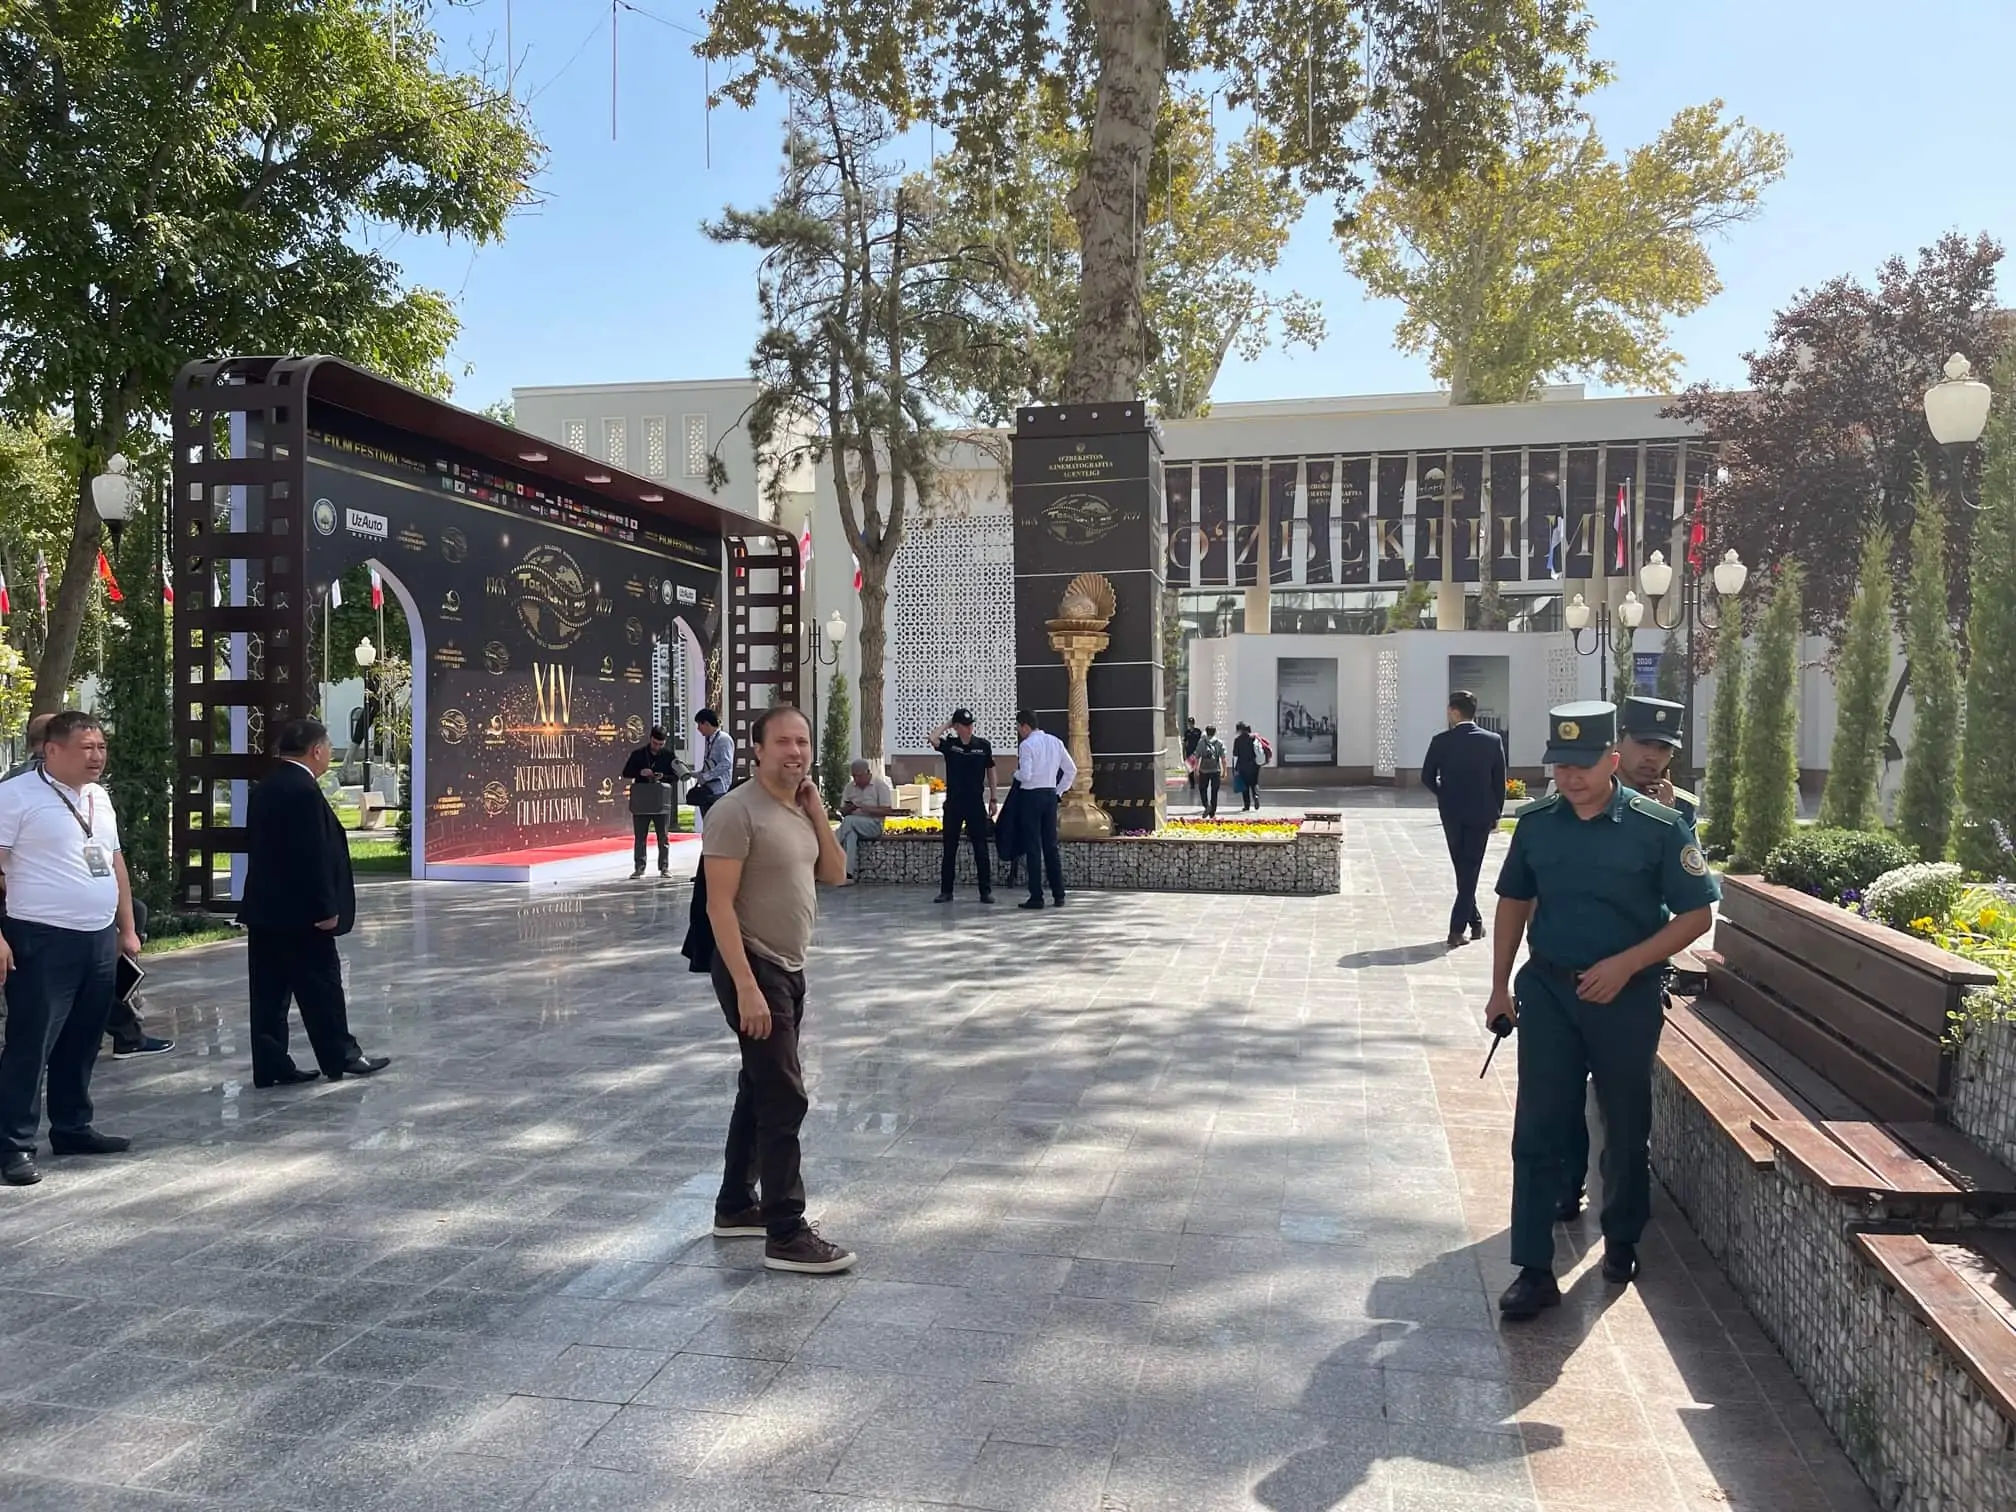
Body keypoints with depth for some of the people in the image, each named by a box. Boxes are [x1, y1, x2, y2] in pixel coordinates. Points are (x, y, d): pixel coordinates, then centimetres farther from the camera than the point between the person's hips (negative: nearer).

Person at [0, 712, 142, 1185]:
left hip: (99, 940, 7)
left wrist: (127, 928, 18)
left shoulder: (99, 797, 13)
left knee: (82, 1043, 15)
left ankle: (72, 1128, 27)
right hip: (43, 941, -7)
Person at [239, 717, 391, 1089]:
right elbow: (314, 856, -20)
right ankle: (340, 1057, 14)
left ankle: (271, 1065, 14)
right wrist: (327, 907, -16)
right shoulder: (304, 791, -17)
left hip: (263, 907, 9)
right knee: (321, 986, 3)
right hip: (299, 910, -9)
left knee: (271, 990, 10)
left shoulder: (264, 790, 11)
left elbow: (259, 847, 16)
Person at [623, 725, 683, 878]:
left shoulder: (668, 756, 3)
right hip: (641, 801, 0)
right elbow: (625, 775, 5)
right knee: (640, 836, 4)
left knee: (663, 837, 4)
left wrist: (663, 777, -13)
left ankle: (664, 867, 11)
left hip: (661, 801, 0)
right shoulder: (637, 754, 3)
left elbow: (676, 776, 6)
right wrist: (640, 773, -12)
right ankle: (639, 867, 9)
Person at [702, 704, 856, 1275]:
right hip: (753, 969, -9)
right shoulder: (737, 812, -17)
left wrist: (817, 812, -2)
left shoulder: (800, 809, 9)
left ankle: (735, 1207, 31)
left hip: (789, 969, 9)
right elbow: (719, 905, -21)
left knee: (760, 1091, 17)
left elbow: (835, 873, 9)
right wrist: (747, 987, -26)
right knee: (784, 1099, -8)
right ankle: (786, 1236, -1)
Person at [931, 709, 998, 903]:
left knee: (981, 848, 2)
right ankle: (946, 891, 15)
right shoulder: (949, 744, -1)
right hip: (953, 803, 0)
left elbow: (990, 771, 8)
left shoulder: (983, 745, 0)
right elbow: (933, 739, -21)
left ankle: (986, 891, 8)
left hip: (976, 803, 0)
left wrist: (994, 799, 6)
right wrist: (946, 724, -6)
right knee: (949, 849, 7)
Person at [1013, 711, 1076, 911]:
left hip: (1031, 795, -6)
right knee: (1051, 846, 12)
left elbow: (1025, 776, -20)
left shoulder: (1027, 745, -12)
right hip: (1051, 794, 6)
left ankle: (1036, 897, -2)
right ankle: (1059, 895, 13)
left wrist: (1016, 772, 1)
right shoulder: (1055, 742, 10)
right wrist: (1059, 791, 16)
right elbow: (1071, 770, 11)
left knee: (1033, 848, -2)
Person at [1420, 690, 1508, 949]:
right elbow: (1499, 782, -2)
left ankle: (1474, 921, 22)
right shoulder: (1493, 741, -5)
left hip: (1452, 814, 0)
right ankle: (1457, 927, -3)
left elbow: (1427, 778, -2)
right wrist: (1496, 815, 9)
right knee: (1471, 869, 4)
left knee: (1463, 869, 15)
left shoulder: (1441, 741, -8)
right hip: (1481, 814, 0)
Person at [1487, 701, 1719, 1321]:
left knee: (1625, 1127, 14)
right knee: (1537, 1132, -1)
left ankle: (1622, 1241, 37)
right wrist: (1501, 986, 8)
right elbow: (1514, 901, 11)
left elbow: (1696, 913, -7)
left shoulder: (1659, 827, -11)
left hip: (1626, 997, -2)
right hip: (1547, 991, 2)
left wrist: (1624, 965, -17)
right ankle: (1534, 1270, 5)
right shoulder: (1536, 823, 0)